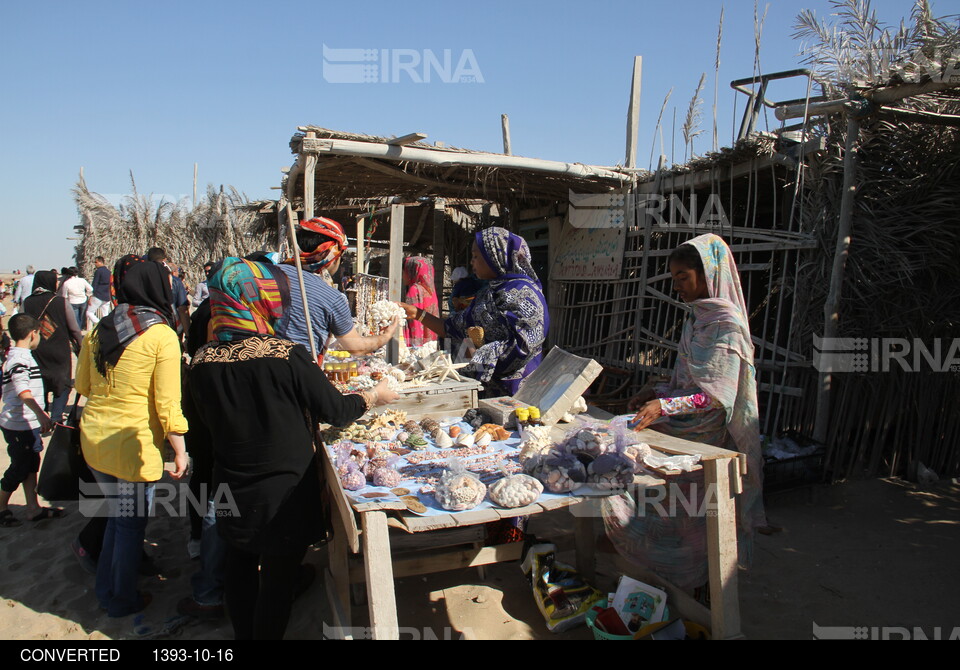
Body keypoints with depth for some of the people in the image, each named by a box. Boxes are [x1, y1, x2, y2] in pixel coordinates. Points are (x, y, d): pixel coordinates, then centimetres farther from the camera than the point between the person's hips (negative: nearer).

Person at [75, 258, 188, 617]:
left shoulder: (99, 329, 4)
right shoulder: (162, 335, -15)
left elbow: (83, 386, 16)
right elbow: (168, 405, -15)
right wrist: (180, 452, -7)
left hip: (93, 437, 7)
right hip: (132, 445, -7)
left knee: (118, 516, 25)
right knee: (130, 524, 12)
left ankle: (106, 590, 40)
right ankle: (123, 600, 29)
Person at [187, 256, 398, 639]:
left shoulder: (202, 362, -10)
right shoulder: (288, 356, -23)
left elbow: (208, 419, 6)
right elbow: (335, 411, -13)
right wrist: (373, 397, 5)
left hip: (231, 490, 5)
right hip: (284, 492, -5)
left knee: (240, 570, 23)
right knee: (278, 578, 13)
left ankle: (243, 634, 41)